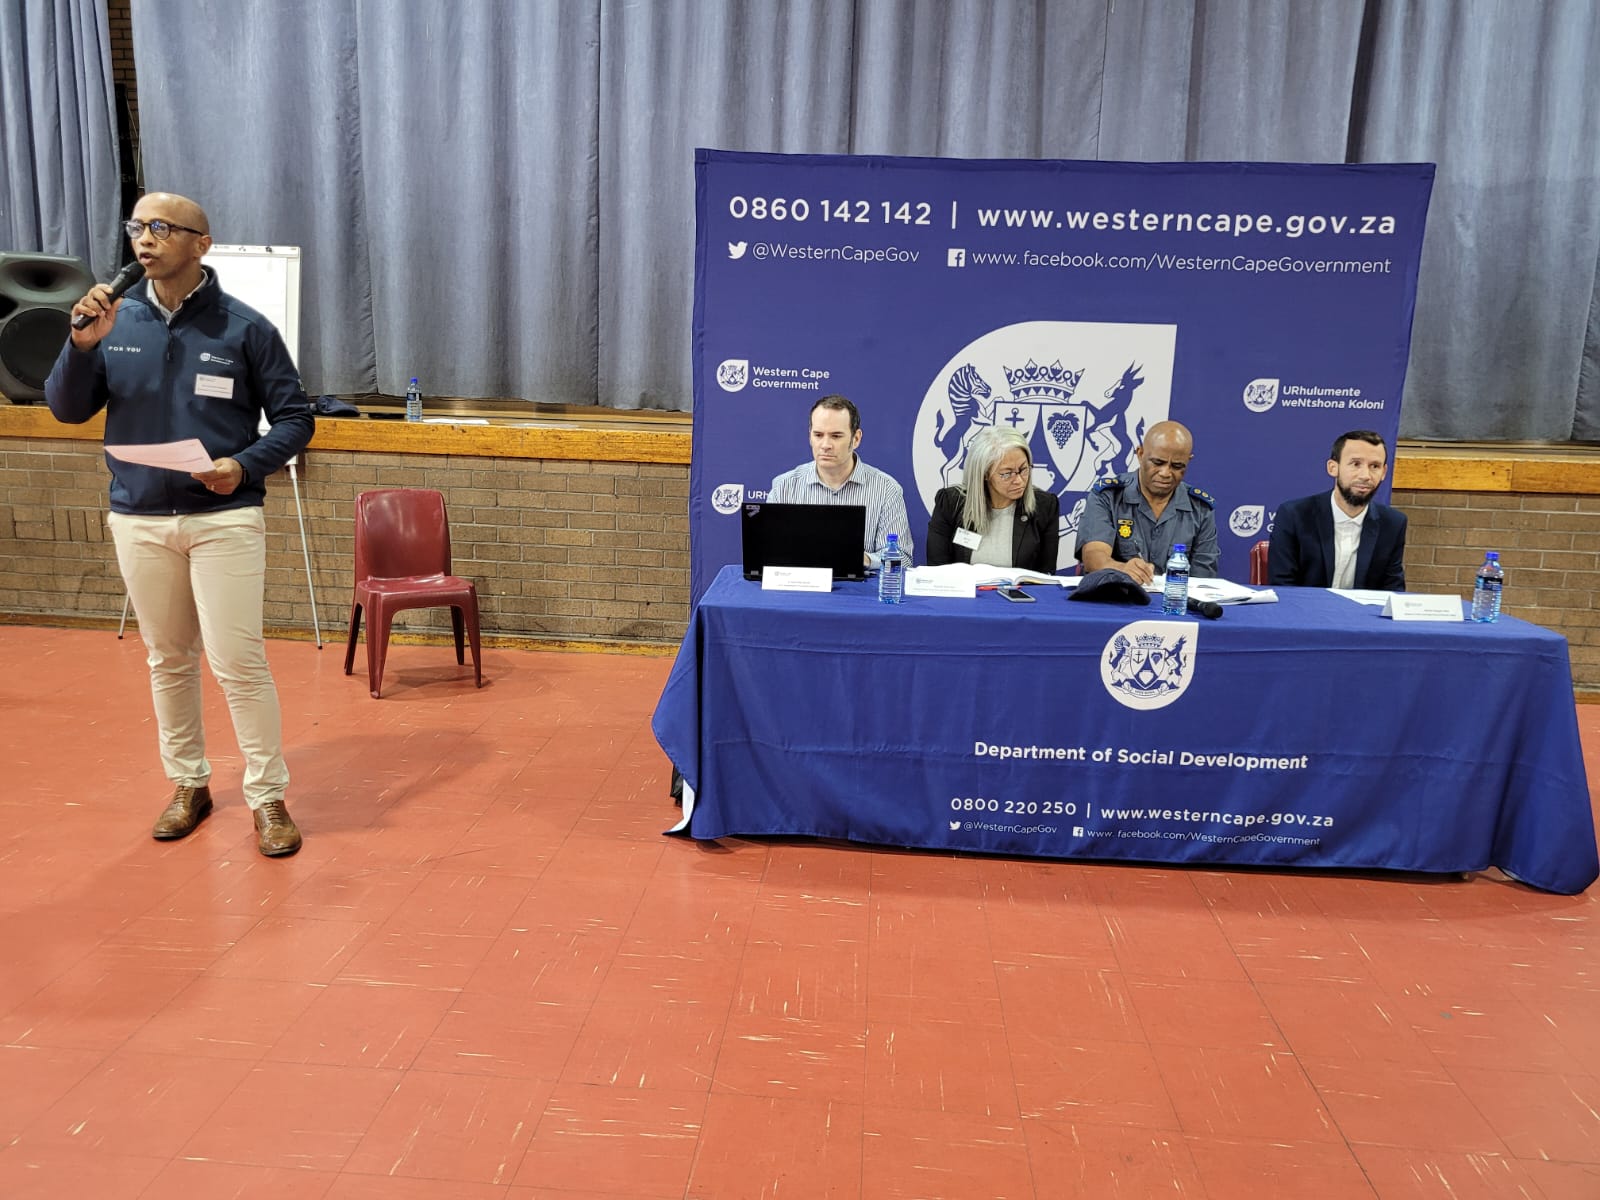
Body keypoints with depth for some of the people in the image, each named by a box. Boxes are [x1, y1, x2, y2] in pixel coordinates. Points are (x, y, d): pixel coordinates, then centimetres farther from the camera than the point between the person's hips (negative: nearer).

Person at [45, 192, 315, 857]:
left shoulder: (244, 327, -5)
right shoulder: (115, 321, 4)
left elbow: (295, 418, -2)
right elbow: (67, 410, 5)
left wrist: (244, 464, -18)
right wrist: (82, 345, -12)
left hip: (225, 519, -4)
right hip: (138, 520, 4)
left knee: (238, 660, -7)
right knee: (167, 658, 14)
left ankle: (268, 797, 7)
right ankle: (188, 784, 30)